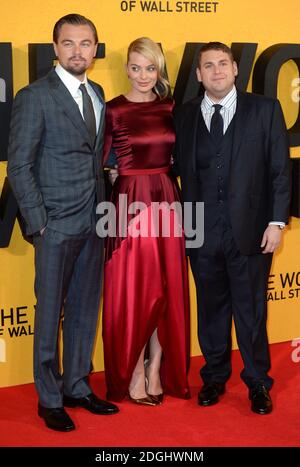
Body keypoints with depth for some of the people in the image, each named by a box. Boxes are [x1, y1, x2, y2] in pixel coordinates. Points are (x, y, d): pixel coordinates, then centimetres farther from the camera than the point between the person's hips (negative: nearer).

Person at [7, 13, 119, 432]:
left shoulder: (97, 94, 11)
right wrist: (38, 224, -12)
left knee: (85, 309, 13)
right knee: (50, 312, 4)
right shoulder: (35, 97, -8)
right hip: (56, 224, -6)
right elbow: (19, 167, -9)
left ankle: (76, 386, 27)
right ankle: (49, 398, 17)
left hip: (93, 222, 6)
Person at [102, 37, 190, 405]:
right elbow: (98, 163, -5)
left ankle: (157, 371, 19)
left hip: (167, 202, 4)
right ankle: (133, 376, 14)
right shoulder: (113, 110, -4)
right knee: (131, 292, 2)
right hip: (129, 204, -4)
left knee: (166, 291, 7)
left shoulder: (170, 108, 8)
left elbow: (176, 158, 14)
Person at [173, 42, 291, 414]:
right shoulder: (184, 116, 7)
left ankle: (258, 383, 21)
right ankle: (214, 377, 28)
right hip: (202, 233, 2)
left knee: (251, 310, 6)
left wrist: (277, 221, -6)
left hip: (250, 230, -2)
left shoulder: (265, 110, 2)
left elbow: (280, 170, 0)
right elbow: (179, 169, 6)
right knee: (211, 309, 12)